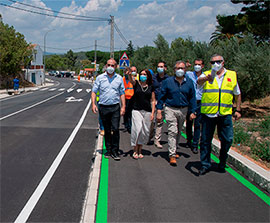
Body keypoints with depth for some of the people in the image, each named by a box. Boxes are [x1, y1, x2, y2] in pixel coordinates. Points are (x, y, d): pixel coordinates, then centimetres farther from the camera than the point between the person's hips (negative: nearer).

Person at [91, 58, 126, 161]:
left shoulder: (119, 78, 7)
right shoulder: (100, 78, 4)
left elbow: (122, 93, 10)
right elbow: (94, 91, 4)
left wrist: (123, 106, 1)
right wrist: (93, 104, -9)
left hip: (115, 107, 0)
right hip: (103, 107, 1)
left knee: (115, 129, -9)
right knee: (107, 130, 10)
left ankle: (115, 151, 0)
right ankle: (108, 149, 22)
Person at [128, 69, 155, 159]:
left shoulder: (151, 87, 8)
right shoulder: (136, 83, 4)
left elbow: (153, 101, 9)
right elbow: (131, 80, -19)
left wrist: (152, 113, 2)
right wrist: (129, 74, -40)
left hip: (147, 111, 2)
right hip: (136, 110, -2)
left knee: (145, 131, 5)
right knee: (137, 129, -13)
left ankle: (140, 150, 18)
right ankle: (135, 151, -2)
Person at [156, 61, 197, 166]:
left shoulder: (189, 82, 4)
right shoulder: (168, 81, -3)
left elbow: (192, 98, 9)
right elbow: (162, 97, 0)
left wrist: (192, 112, 3)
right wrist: (159, 111, -5)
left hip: (183, 110, 4)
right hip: (171, 109, -3)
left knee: (178, 132, 16)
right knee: (172, 132, -11)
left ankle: (174, 150, 33)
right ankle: (172, 155, -9)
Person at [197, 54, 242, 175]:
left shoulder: (232, 75, 11)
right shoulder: (206, 74, 5)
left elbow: (237, 94, 20)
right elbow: (199, 81, -20)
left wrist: (238, 110, 16)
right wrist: (206, 78, -42)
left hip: (225, 114, 1)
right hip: (208, 114, -1)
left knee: (227, 140, 3)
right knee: (205, 140, 4)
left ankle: (222, 164, 24)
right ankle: (205, 165, 18)